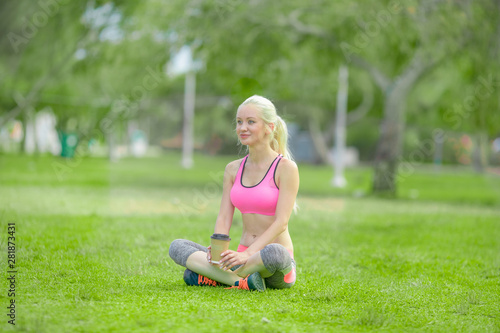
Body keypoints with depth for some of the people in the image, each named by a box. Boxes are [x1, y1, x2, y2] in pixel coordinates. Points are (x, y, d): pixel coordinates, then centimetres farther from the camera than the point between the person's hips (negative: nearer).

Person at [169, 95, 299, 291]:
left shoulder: (286, 168, -6)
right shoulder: (233, 169, 12)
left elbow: (281, 222, -14)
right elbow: (223, 218, 6)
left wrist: (247, 254, -27)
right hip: (244, 257, 6)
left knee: (273, 252, -41)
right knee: (177, 247, -11)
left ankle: (211, 277, -22)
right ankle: (240, 281, -28)